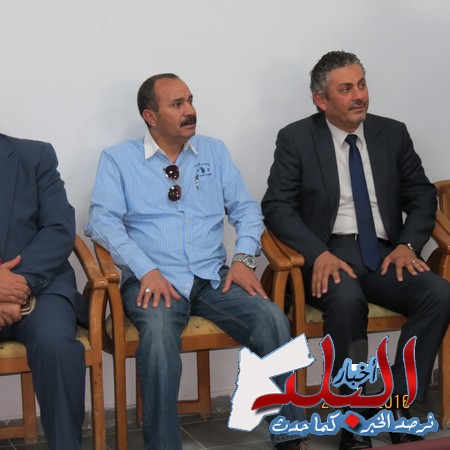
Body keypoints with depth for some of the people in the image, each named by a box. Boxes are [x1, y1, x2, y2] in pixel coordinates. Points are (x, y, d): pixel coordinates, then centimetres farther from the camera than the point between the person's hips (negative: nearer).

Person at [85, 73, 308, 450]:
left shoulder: (214, 151, 18)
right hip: (154, 281, -3)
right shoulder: (118, 159, 7)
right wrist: (147, 270, -17)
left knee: (272, 317, -24)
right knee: (159, 329, -37)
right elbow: (103, 221, -4)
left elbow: (245, 209, 15)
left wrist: (244, 258, -4)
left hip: (214, 278, 3)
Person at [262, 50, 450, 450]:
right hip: (328, 255, -3)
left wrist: (408, 244, -5)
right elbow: (276, 206, -4)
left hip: (383, 254, 4)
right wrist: (319, 254, -19)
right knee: (347, 299, -37)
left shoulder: (392, 134, 13)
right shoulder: (296, 139, 3)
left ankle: (400, 414, -16)